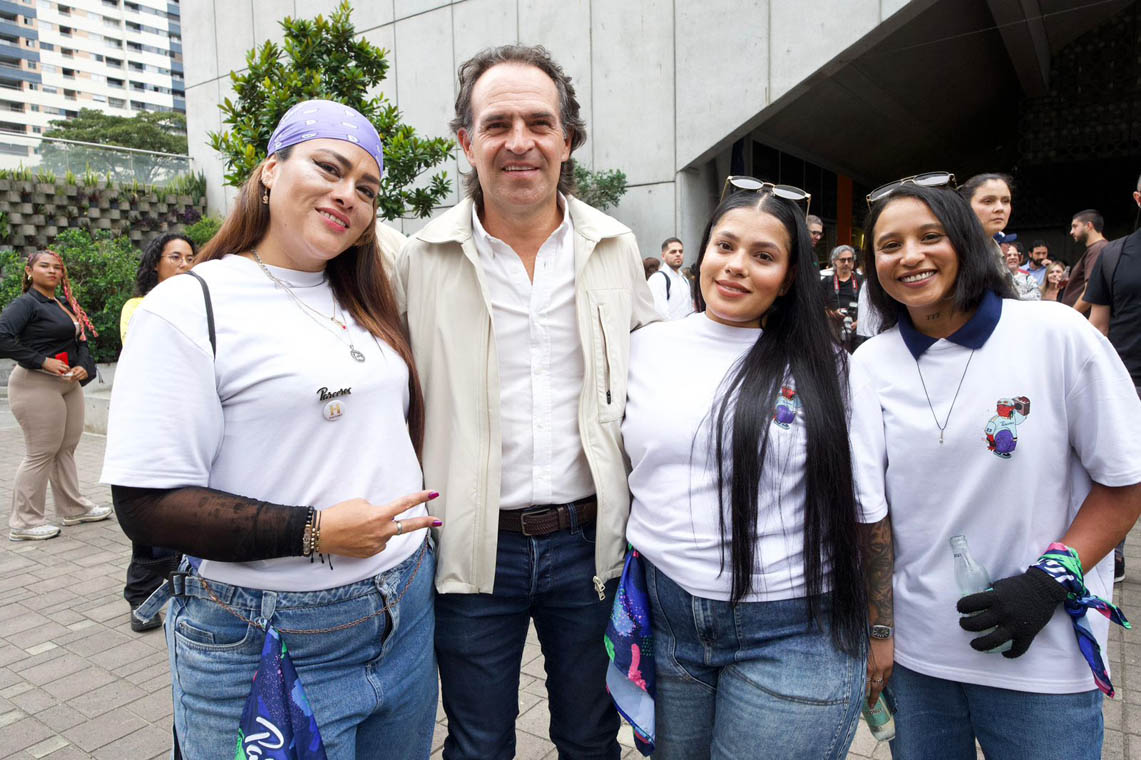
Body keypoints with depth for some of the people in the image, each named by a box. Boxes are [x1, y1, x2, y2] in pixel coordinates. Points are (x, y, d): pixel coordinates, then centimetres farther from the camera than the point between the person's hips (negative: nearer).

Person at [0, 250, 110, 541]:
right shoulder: (26, 304, -9)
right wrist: (42, 361, -21)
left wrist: (83, 367, -3)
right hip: (37, 385, -8)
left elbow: (80, 341, 17)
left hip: (68, 384, 8)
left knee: (66, 448, 16)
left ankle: (73, 509, 28)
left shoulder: (65, 306, 15)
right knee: (40, 453, -3)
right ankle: (24, 522, 9)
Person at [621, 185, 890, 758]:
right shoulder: (644, 348, 2)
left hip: (791, 631, -2)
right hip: (663, 619, 3)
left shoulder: (824, 368, -5)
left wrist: (879, 634, 5)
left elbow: (868, 513, 1)